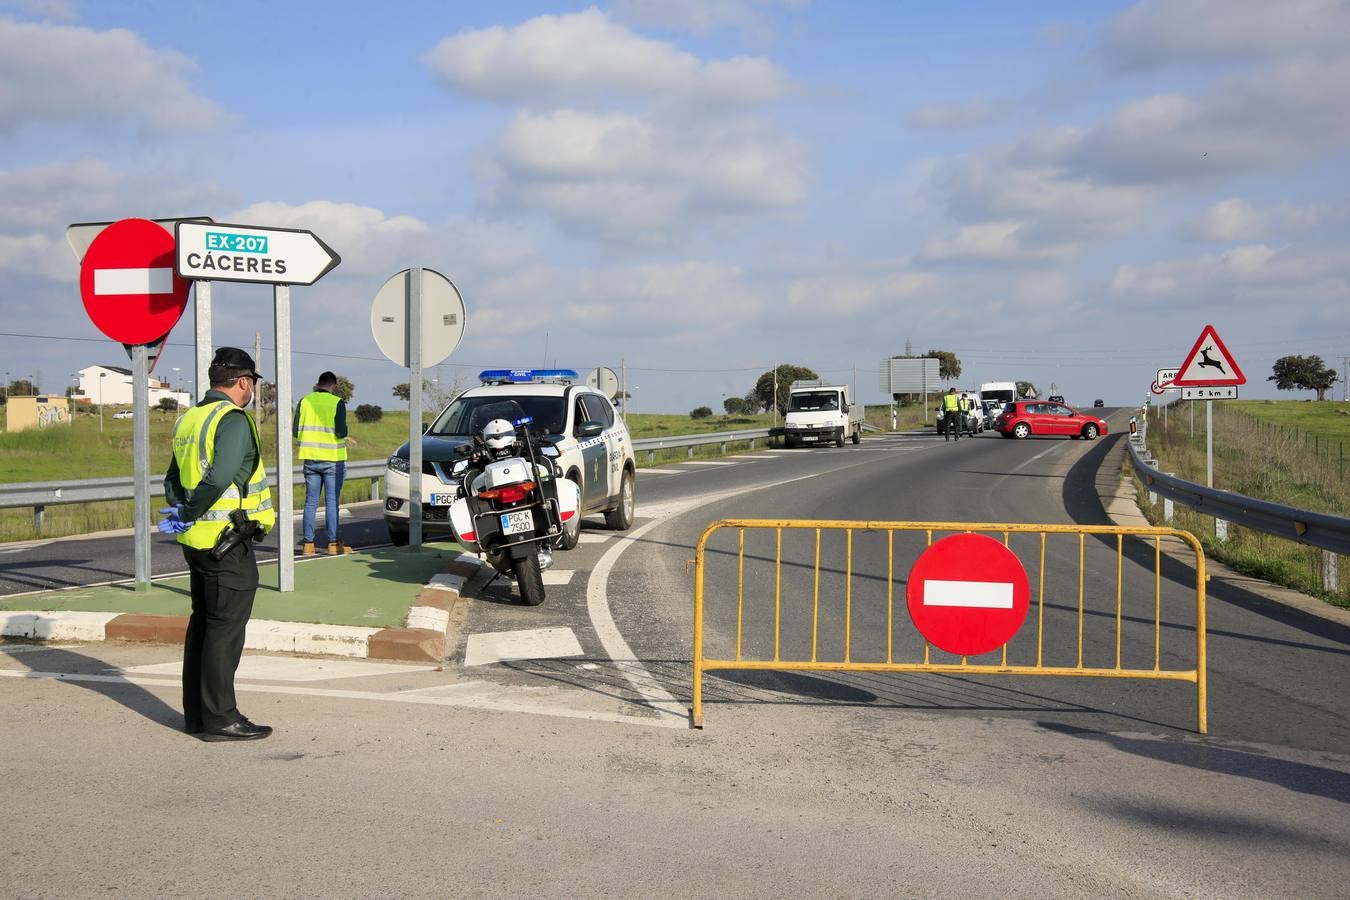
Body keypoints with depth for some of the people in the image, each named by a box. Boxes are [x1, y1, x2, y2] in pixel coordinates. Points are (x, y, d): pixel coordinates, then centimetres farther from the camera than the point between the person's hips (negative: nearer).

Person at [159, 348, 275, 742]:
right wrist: (190, 515, -17)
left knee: (203, 622, 16)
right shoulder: (234, 420, -15)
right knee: (225, 630, -4)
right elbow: (220, 477, -28)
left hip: (197, 541, 9)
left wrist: (181, 511, 2)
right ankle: (219, 719, 0)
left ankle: (197, 713, 22)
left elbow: (172, 479, 16)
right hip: (227, 541, -9)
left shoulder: (190, 419, 14)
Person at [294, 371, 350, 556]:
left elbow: (296, 431, 5)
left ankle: (308, 544, 7)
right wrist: (343, 432, 5)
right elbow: (341, 431, -17)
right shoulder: (337, 402, -8)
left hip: (310, 459, 4)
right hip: (333, 459, -4)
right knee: (331, 502, 0)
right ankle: (333, 544, 1)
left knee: (311, 502, 8)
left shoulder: (305, 401, 4)